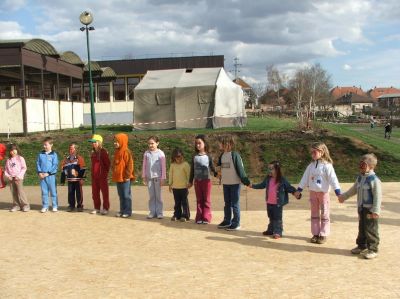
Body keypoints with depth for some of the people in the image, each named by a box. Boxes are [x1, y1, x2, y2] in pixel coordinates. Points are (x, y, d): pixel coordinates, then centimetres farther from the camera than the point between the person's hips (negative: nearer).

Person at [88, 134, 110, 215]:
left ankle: (105, 208, 8)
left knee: (104, 192, 1)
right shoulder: (93, 152, 11)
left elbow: (107, 163, -10)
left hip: (102, 176, -7)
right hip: (94, 176, 7)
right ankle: (97, 208, 20)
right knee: (95, 193, 10)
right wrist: (93, 173, 12)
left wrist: (105, 173, -9)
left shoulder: (103, 152, -10)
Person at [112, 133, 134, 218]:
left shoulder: (126, 152, -13)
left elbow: (129, 164, -15)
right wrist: (114, 175, 17)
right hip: (118, 177, 8)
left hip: (124, 177, -8)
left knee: (126, 195, -1)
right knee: (121, 195, 14)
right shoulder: (116, 152, 12)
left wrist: (127, 176, -16)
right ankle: (122, 210, 21)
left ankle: (128, 211, 6)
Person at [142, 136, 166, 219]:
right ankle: (152, 212, 15)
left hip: (157, 177, -3)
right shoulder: (146, 153, 1)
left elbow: (163, 166, -6)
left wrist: (163, 178, -7)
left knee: (158, 196, 4)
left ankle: (159, 212, 11)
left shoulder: (160, 153, -8)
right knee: (151, 196, 8)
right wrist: (144, 176, 6)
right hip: (149, 177, 3)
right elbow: (144, 165, 7)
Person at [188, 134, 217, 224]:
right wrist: (190, 181, 10)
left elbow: (212, 168, -1)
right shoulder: (194, 157, 4)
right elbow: (192, 170, 9)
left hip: (206, 180, -2)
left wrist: (216, 174, -21)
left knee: (206, 200, 2)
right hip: (197, 181, 2)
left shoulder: (208, 156, -3)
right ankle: (199, 218, 12)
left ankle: (206, 218, 7)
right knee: (199, 200, 8)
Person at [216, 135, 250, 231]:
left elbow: (240, 169, -13)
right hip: (225, 183, 7)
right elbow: (219, 167, 19)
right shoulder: (222, 155, 8)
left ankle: (236, 223, 9)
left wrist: (246, 182, -14)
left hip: (234, 183, -7)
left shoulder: (234, 155, -13)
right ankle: (227, 221, 26)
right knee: (227, 203, 16)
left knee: (235, 204, 0)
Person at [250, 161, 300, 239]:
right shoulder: (268, 179, 5)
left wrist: (294, 192, -25)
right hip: (269, 203, 6)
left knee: (277, 218, 1)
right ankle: (271, 230, 32)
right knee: (271, 217, 19)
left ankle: (278, 232, 7)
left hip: (278, 204, -6)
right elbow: (262, 185, 18)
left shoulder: (282, 180, -12)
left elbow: (289, 187, -9)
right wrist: (253, 186, 15)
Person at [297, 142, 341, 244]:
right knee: (314, 214, 11)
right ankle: (315, 234, 19)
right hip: (313, 192, 6)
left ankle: (323, 235, 11)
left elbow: (333, 178, -17)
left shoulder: (327, 165, -12)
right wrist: (299, 190, 9)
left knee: (324, 214, 4)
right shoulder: (311, 166, 5)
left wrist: (338, 192, -24)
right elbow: (305, 178, 9)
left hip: (323, 192, -5)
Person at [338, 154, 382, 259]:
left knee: (370, 230, -1)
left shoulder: (374, 180, -18)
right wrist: (343, 196, 28)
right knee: (361, 228, 17)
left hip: (370, 210, -8)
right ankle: (362, 246, 30)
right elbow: (354, 190, 23)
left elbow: (378, 196, -19)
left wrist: (375, 211, -21)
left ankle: (373, 249, 9)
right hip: (361, 208, 8)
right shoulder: (360, 177, 8)